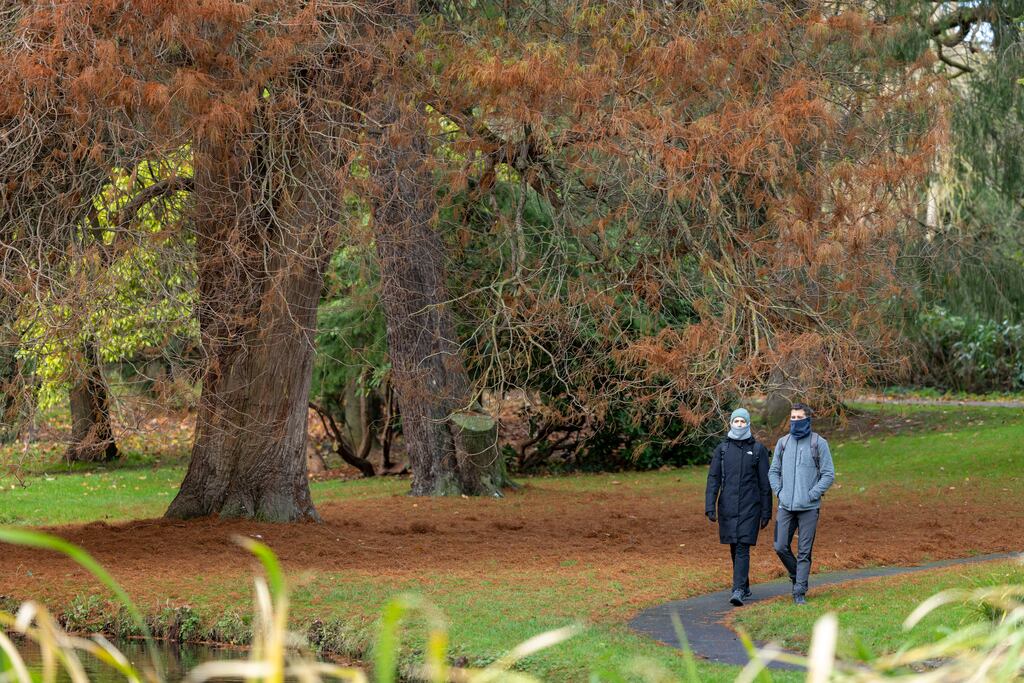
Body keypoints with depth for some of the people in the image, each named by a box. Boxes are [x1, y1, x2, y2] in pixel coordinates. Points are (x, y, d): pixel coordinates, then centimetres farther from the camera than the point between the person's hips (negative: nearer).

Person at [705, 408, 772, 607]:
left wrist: (766, 512, 0)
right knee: (734, 549, 11)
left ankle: (738, 591, -18)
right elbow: (713, 479, 3)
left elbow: (765, 483, 2)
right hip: (727, 506, 3)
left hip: (749, 507, -3)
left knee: (743, 549, -12)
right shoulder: (722, 449, 6)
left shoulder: (758, 449, 1)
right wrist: (710, 507, -7)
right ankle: (744, 586, 27)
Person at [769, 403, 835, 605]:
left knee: (804, 551, -2)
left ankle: (800, 592, 2)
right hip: (786, 506, 4)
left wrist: (812, 494, -10)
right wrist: (779, 491, 2)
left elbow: (828, 474, -2)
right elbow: (773, 471, 17)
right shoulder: (783, 443, 10)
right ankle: (797, 577, 24)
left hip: (809, 507, -3)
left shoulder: (818, 443, -1)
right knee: (781, 547, 0)